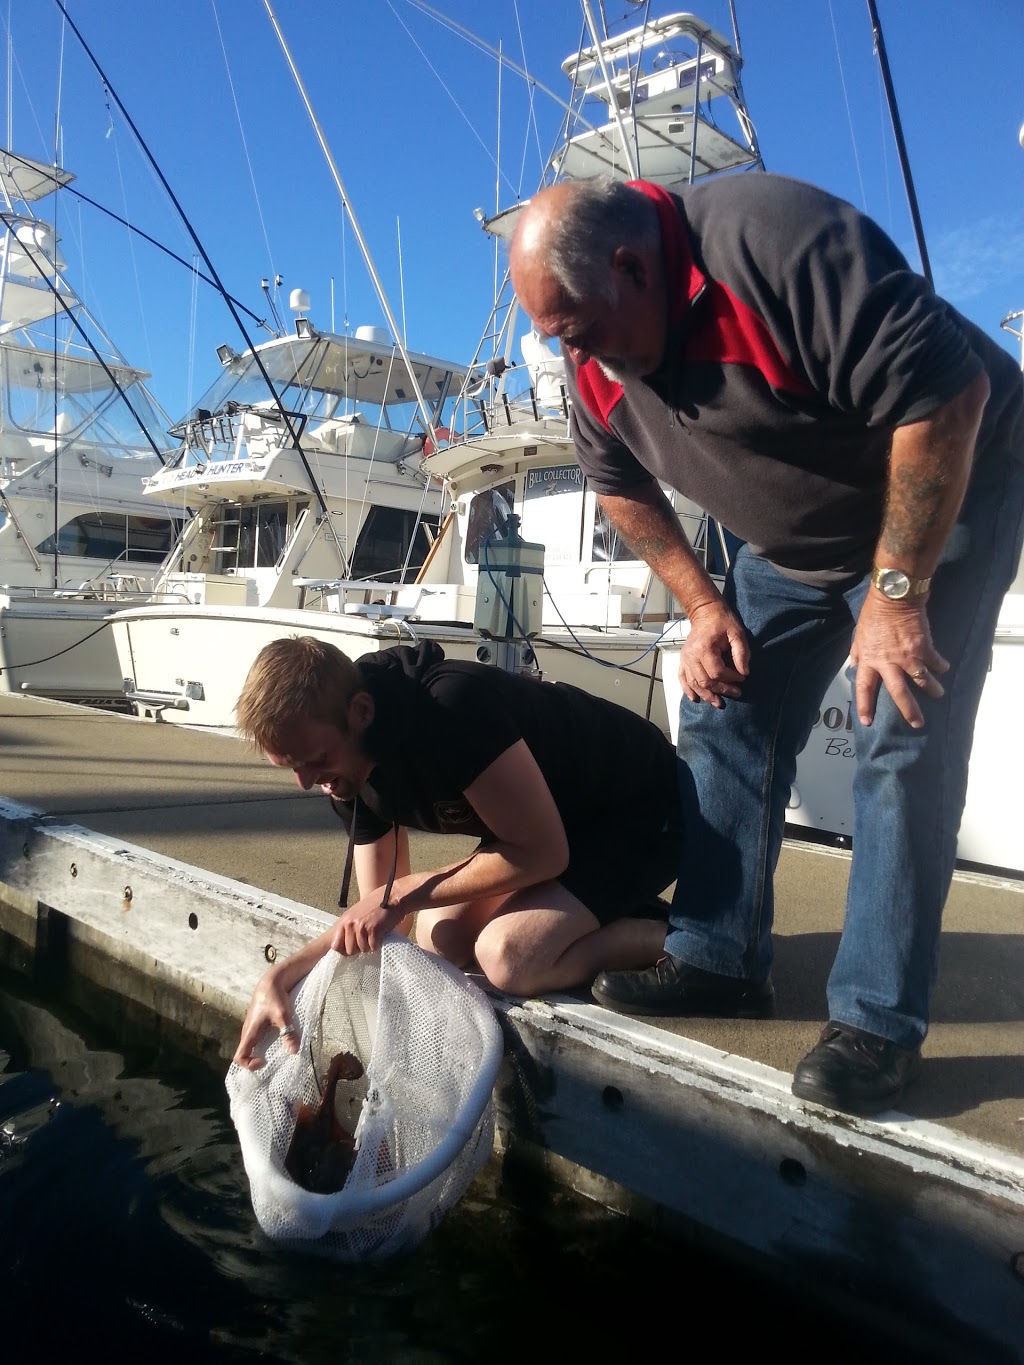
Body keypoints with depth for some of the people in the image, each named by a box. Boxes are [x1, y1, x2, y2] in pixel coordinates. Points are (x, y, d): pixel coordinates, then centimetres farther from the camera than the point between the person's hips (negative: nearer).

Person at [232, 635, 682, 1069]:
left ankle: (670, 936, -4)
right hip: (565, 813, 8)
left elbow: (543, 852, -28)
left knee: (508, 954, -26)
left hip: (640, 807, -8)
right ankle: (612, 914, 10)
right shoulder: (351, 769, -8)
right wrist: (281, 976, -14)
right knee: (440, 938, -4)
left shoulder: (454, 706, -35)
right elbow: (378, 916, 0)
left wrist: (403, 894, -24)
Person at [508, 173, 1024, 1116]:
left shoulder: (779, 243, -32)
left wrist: (896, 593, -28)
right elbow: (620, 483, 5)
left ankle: (878, 1019, -5)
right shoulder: (595, 354, -9)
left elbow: (946, 397, -32)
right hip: (791, 542, 7)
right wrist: (704, 604, -3)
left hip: (941, 498, -6)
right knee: (726, 723, 1)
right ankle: (720, 960, 13)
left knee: (903, 745, -15)